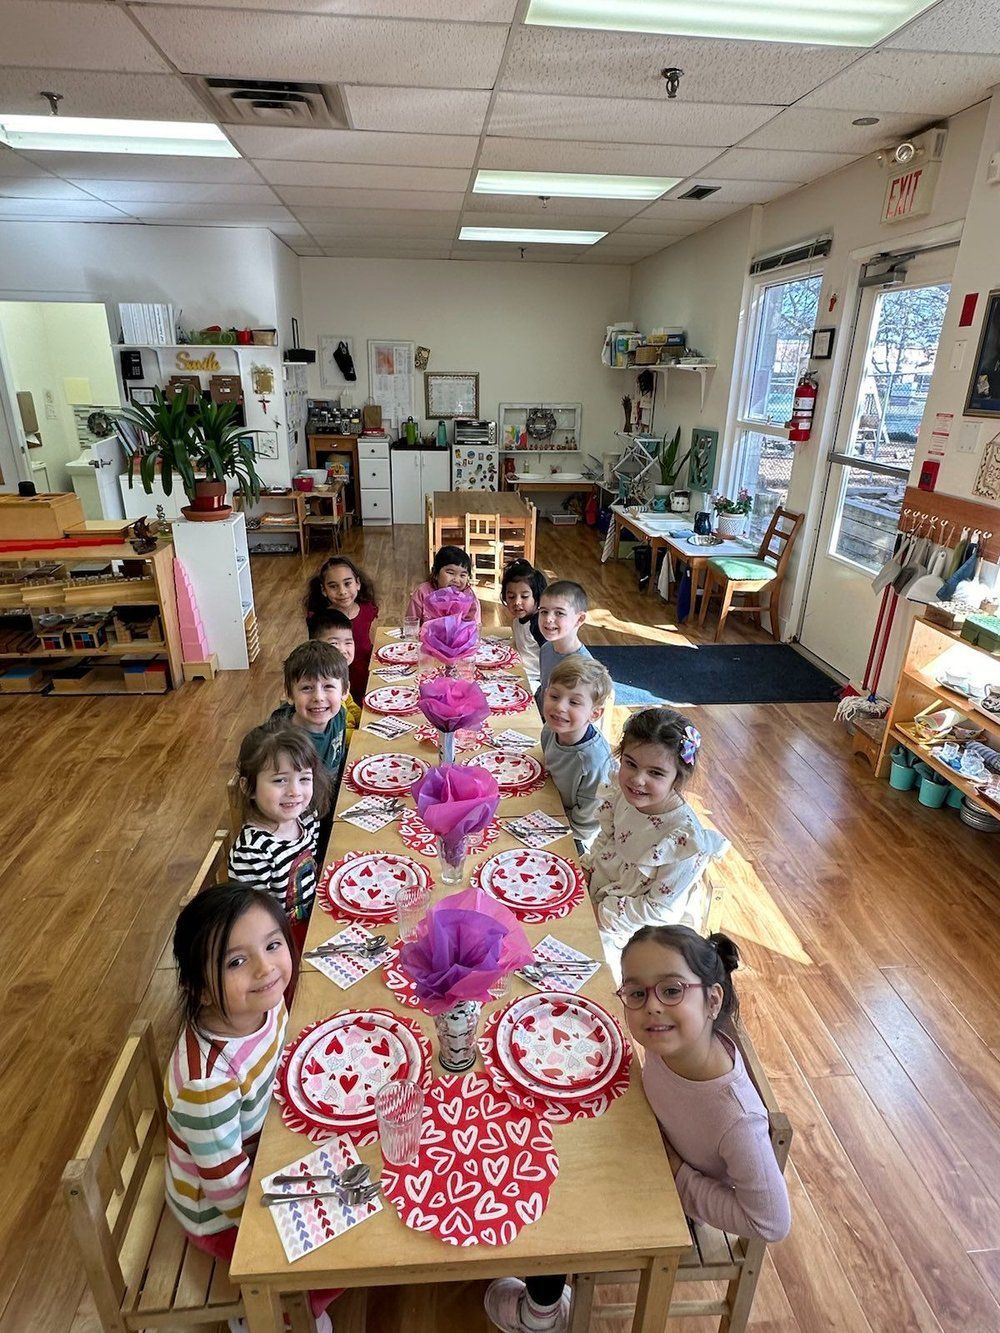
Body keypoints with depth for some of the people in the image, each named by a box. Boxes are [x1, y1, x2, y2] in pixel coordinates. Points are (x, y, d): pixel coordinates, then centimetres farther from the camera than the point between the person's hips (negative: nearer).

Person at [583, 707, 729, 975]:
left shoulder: (685, 837, -32)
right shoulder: (622, 793, -15)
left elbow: (660, 910, -23)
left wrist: (601, 913, -20)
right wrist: (585, 868, -5)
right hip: (602, 884, 6)